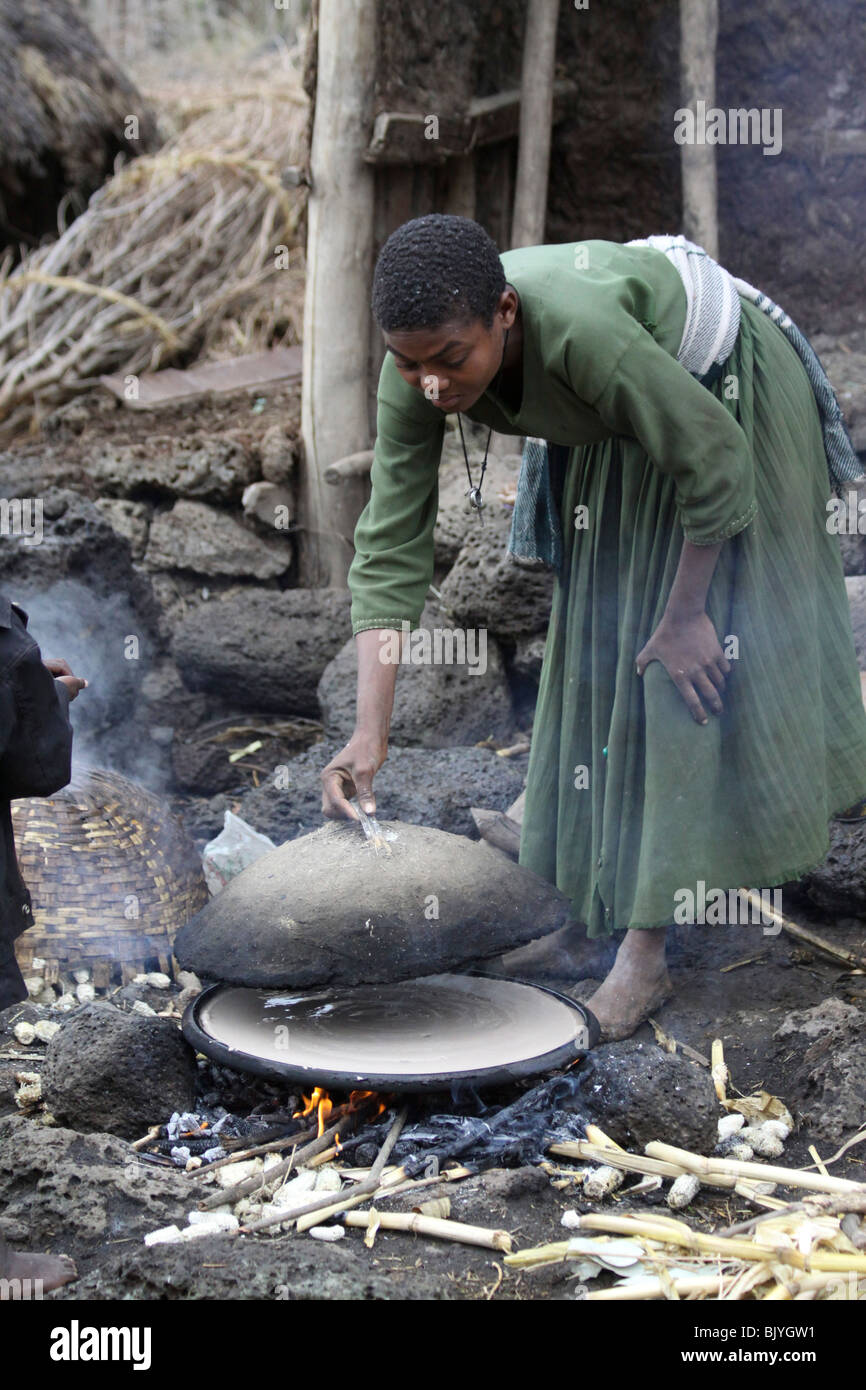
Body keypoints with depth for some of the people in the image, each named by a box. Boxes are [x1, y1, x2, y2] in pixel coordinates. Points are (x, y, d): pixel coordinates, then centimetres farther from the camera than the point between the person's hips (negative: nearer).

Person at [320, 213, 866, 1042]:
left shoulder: (579, 327, -44)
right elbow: (390, 551, -22)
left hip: (723, 389, -5)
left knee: (707, 650, -3)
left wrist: (686, 614, -22)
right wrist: (369, 730, -28)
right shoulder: (415, 377, -27)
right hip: (617, 429, 6)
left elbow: (713, 454, -31)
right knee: (606, 636, 11)